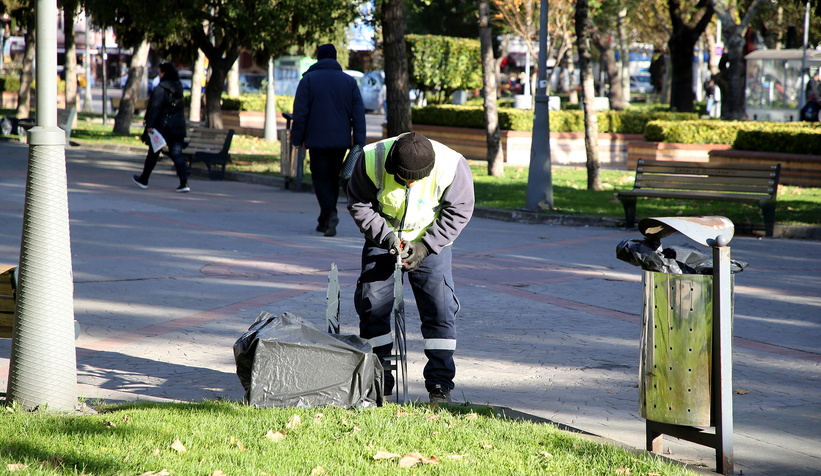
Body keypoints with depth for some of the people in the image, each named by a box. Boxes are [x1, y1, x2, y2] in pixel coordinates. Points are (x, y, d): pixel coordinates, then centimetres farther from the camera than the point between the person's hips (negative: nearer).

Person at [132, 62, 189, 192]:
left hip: (162, 126, -5)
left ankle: (144, 179, 26)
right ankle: (184, 183, -14)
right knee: (177, 153, 1)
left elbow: (155, 107, -18)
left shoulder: (161, 89, -13)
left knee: (153, 153, 10)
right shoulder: (178, 87, 9)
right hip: (178, 127, 5)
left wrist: (150, 125, -18)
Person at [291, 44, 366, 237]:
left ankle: (330, 213, -26)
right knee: (333, 178, 15)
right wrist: (359, 144, 3)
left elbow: (300, 112, -6)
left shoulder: (308, 80, -1)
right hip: (341, 141, 3)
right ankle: (324, 222, 21)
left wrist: (297, 138, 0)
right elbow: (359, 114, 3)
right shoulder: (349, 81, 8)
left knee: (321, 178, -2)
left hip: (317, 139, -3)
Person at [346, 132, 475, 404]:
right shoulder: (371, 161, -24)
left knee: (440, 308, -11)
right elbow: (359, 205, -9)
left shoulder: (452, 166, -27)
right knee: (372, 305, -4)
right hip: (383, 238, 1)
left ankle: (440, 385, -5)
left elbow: (458, 212, -13)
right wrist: (384, 235, -22)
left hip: (430, 241, -1)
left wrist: (426, 247, -20)